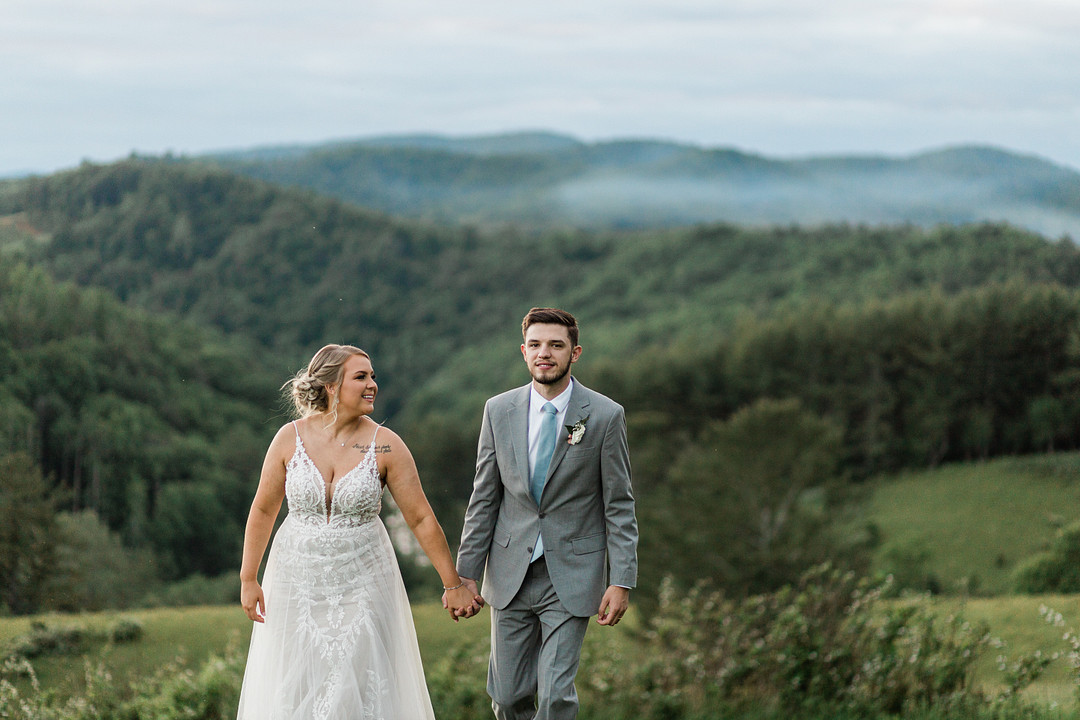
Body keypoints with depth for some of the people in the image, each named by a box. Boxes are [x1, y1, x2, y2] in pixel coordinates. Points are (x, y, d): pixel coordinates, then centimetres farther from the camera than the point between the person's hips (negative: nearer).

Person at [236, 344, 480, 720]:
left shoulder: (385, 446, -8)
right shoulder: (290, 438, -6)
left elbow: (422, 519, -4)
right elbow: (263, 510, 4)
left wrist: (453, 584, -1)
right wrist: (249, 579, 6)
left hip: (362, 583, -1)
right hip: (298, 579, 1)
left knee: (359, 686, -1)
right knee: (296, 689, 6)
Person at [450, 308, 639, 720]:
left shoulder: (605, 416, -5)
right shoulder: (499, 411, 2)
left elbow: (619, 506, -3)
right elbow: (484, 499, 6)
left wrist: (621, 581, -9)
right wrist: (466, 574, 3)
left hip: (571, 577, -3)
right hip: (510, 575, 3)